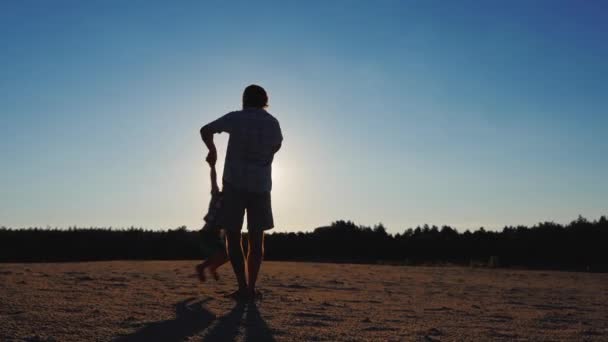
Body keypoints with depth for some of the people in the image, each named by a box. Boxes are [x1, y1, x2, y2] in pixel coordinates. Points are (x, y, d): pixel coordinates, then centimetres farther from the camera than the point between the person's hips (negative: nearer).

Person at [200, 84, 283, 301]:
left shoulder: (236, 118, -2)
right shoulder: (273, 123, 7)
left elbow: (205, 131, 7)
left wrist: (212, 151, 25)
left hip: (235, 183, -3)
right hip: (261, 185, 3)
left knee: (233, 237, 4)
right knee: (256, 238, 8)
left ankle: (243, 288, -3)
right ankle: (250, 288, 6)